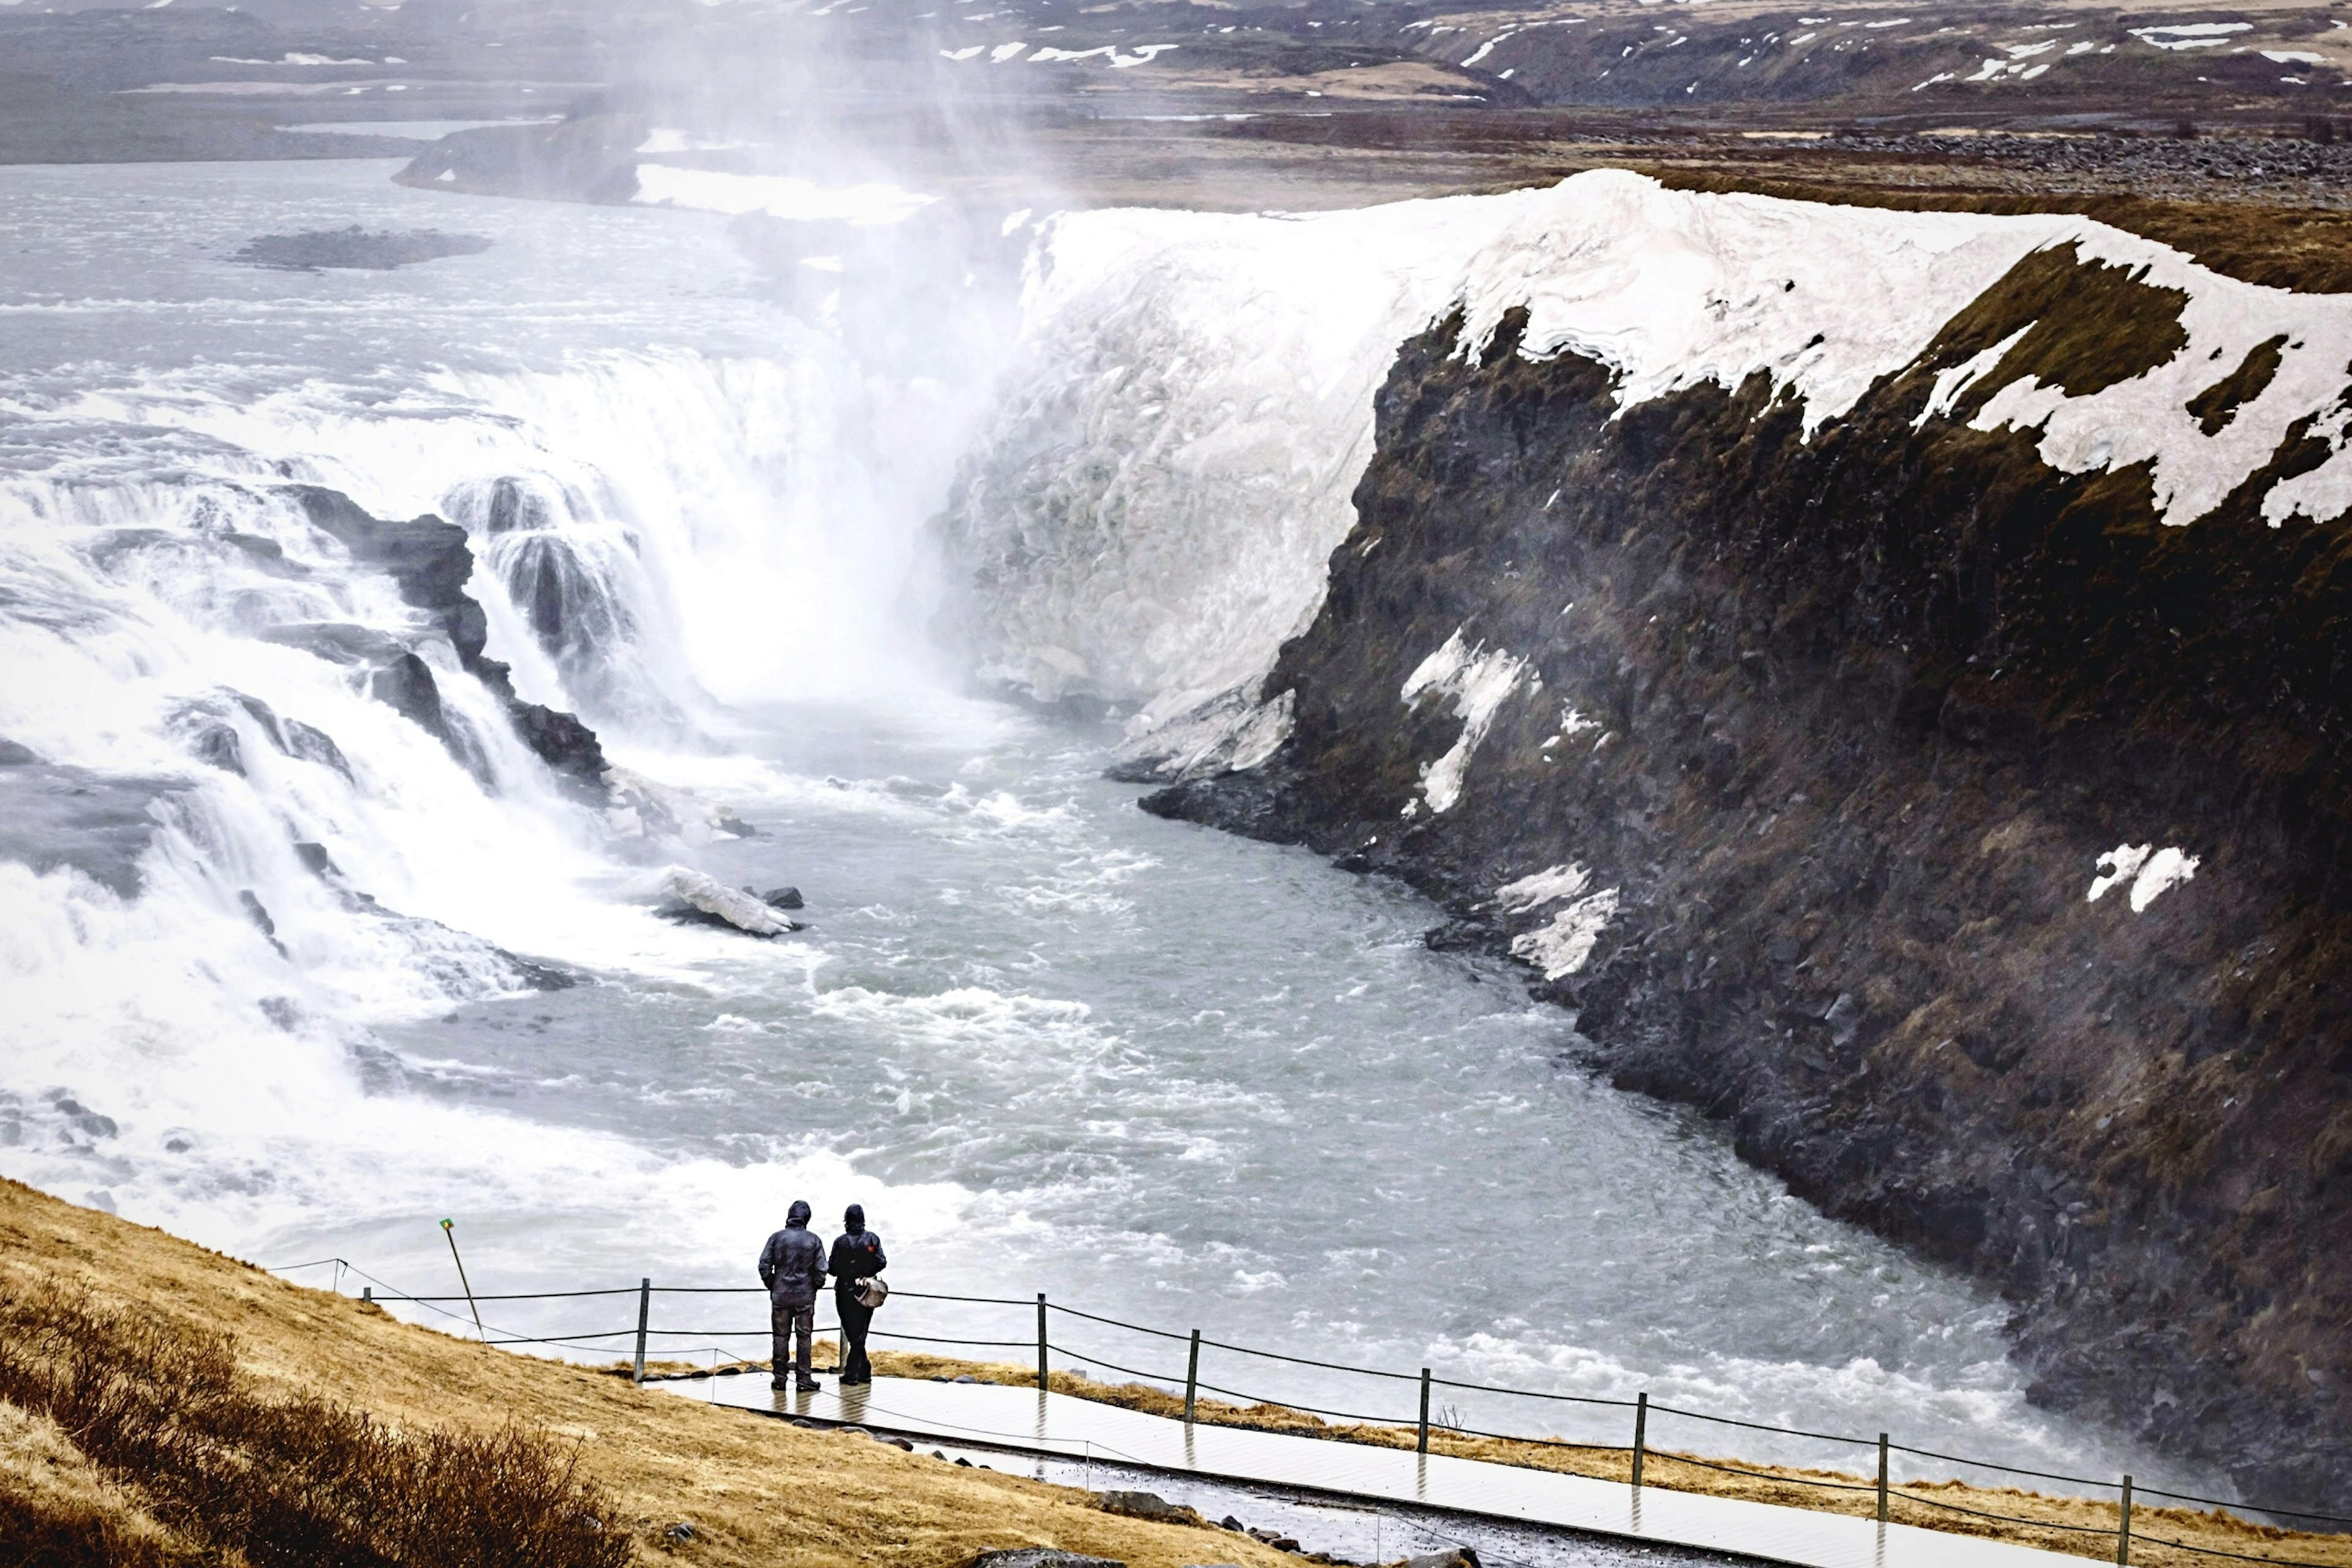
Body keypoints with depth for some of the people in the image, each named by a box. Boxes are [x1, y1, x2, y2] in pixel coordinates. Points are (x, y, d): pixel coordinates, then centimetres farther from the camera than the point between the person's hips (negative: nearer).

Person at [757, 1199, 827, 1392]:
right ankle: (804, 1378, 5)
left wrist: (772, 1286, 10)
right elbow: (821, 1271, -4)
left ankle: (779, 1377, 8)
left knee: (781, 1336, 7)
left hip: (781, 1296, 0)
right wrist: (815, 1287, 14)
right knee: (804, 1337, 5)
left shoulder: (777, 1238, -3)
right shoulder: (813, 1241, -2)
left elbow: (764, 1266, -5)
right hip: (806, 1297, 0)